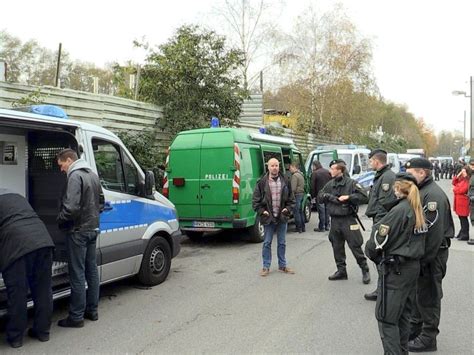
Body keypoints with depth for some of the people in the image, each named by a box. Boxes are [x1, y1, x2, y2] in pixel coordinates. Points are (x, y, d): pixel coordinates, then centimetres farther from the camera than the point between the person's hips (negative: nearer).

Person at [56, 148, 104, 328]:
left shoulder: (75, 176, -16)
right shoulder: (93, 175, 14)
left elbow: (71, 207, -25)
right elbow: (101, 202, 21)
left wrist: (60, 220, -8)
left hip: (78, 231, -9)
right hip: (93, 229, 9)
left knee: (77, 274, -3)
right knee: (91, 270, 15)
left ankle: (76, 316, 4)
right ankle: (92, 310, 24)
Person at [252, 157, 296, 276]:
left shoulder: (285, 182, 5)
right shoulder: (262, 183, -4)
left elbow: (291, 199, 13)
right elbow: (255, 200, 0)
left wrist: (288, 208, -1)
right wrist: (262, 211, -9)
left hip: (282, 217, 3)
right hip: (268, 218, -2)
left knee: (282, 243, 12)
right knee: (267, 243, 4)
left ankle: (282, 265, 25)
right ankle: (266, 267, 13)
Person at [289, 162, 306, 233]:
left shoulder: (294, 176, -15)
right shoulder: (300, 174, 17)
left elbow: (293, 188, -21)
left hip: (297, 195, -10)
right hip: (302, 194, 10)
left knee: (296, 212, -4)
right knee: (300, 211, 15)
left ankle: (299, 228, -1)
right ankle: (303, 227, 19)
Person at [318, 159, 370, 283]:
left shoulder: (351, 183, -7)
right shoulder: (330, 184, 10)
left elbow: (364, 197, -11)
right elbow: (319, 197, 12)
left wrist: (349, 197, -20)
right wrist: (327, 196, -8)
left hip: (348, 220, -6)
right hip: (334, 220, 6)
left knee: (355, 246, -2)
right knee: (337, 247, 11)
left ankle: (365, 270, 12)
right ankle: (341, 270, 23)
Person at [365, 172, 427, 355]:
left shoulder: (399, 210, -18)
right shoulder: (418, 210, 6)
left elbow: (378, 239, -17)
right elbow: (412, 238, 10)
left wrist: (371, 254, 2)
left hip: (395, 270, -8)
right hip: (413, 266, 8)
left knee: (386, 317, -1)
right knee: (403, 313, 18)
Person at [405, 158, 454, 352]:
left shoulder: (433, 195, -21)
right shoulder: (419, 191, 11)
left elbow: (433, 232, -26)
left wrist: (423, 259, -24)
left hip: (432, 254, -10)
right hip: (419, 251, 10)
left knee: (428, 296, 2)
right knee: (416, 292, 20)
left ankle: (428, 338, 16)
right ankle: (415, 328, 34)